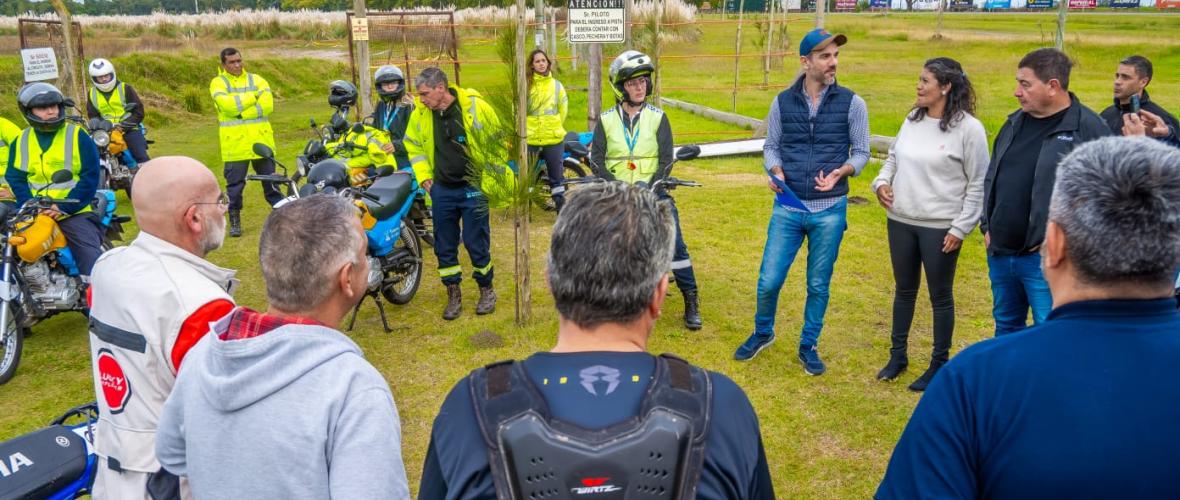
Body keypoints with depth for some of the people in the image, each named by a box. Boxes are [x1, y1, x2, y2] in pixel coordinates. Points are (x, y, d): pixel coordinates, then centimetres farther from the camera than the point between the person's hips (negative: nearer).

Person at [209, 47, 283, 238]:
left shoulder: (257, 80, 9)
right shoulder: (218, 83, 3)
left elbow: (267, 105, -6)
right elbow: (227, 104, -15)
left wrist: (241, 113, -13)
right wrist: (252, 96, -6)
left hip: (261, 140, 2)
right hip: (234, 142, -2)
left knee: (271, 180, 9)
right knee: (234, 184, 3)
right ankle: (235, 221, 13)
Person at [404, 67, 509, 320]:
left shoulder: (475, 107, -14)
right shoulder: (420, 114, -2)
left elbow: (497, 143, -6)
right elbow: (413, 145, 16)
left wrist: (489, 182, -8)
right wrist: (423, 176, 5)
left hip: (473, 187, -4)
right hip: (442, 189, 4)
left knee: (476, 243, 1)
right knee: (444, 246, 9)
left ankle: (486, 290, 22)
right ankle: (453, 295, 23)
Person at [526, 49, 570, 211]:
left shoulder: (556, 85, 5)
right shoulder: (526, 84, 0)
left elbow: (563, 109, 11)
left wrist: (555, 127, 10)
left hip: (554, 138, 1)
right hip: (530, 139, -1)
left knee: (556, 176, 7)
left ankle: (561, 210, 14)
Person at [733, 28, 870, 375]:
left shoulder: (852, 103, -2)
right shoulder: (782, 102, 1)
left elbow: (861, 152, 2)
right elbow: (770, 146, 8)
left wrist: (840, 172, -18)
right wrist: (775, 171, -13)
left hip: (830, 210, -1)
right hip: (787, 207, 1)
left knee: (818, 285, 10)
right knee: (769, 280, 3)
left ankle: (809, 346, 29)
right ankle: (763, 333, 30)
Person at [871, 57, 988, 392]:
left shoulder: (968, 128, -12)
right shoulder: (913, 119, 5)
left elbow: (979, 184, -10)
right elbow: (893, 157, 17)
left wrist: (960, 228, -13)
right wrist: (882, 181, -3)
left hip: (941, 227, -5)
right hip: (900, 221, 6)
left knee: (940, 296, 8)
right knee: (904, 290, 17)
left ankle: (939, 364, 23)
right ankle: (898, 355, 31)